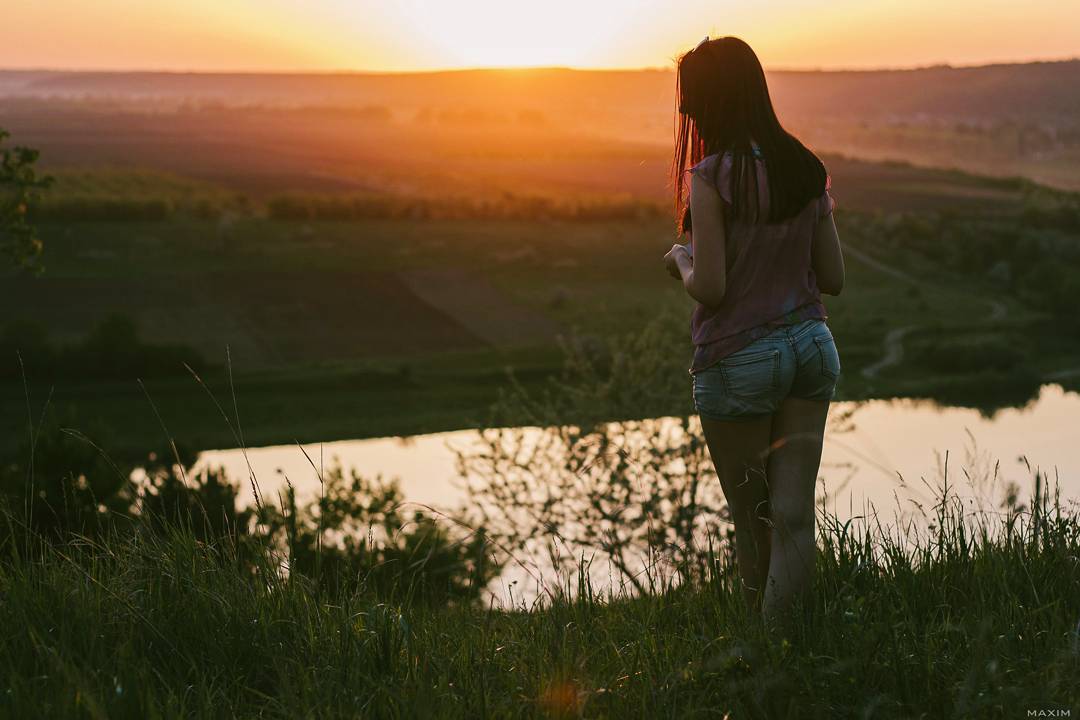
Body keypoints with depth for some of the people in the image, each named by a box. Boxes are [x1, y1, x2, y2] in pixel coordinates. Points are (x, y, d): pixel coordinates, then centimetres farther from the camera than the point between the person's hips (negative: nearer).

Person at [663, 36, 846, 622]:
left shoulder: (712, 178, -15)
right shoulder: (805, 168, 3)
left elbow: (710, 288, -19)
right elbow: (832, 278, 6)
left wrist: (682, 260, 2)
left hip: (738, 361, -5)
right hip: (811, 346, 5)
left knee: (753, 524, 11)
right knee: (794, 517, 3)